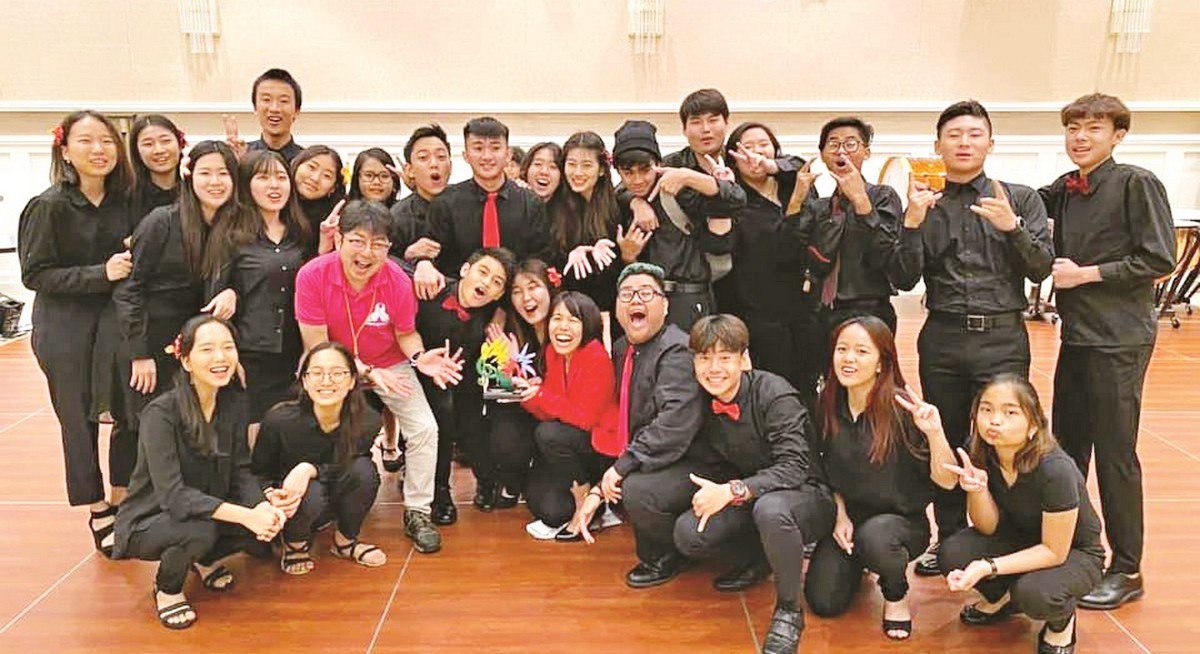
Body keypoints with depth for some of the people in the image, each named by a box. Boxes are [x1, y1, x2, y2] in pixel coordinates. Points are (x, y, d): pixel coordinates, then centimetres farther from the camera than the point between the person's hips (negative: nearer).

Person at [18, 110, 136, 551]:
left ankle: (121, 500, 19)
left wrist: (131, 262, -6)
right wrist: (100, 274, -19)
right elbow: (35, 274, -10)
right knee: (80, 420, 5)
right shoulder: (48, 206, -10)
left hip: (116, 320, 3)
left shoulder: (126, 199, 1)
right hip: (66, 329, -3)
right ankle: (98, 510, 19)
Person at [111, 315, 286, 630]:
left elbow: (241, 472, -6)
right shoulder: (161, 413, -26)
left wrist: (263, 507, -28)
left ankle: (206, 559, 13)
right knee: (200, 530, -35)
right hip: (148, 521, -5)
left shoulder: (235, 403, -7)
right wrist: (245, 515, -40)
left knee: (269, 524, -19)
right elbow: (173, 495, -32)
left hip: (208, 510, 6)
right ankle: (166, 589, -1)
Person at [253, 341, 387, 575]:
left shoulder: (367, 421, -23)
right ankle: (295, 544, 1)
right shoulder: (279, 420, -25)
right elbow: (258, 473, -10)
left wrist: (310, 469, -33)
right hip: (293, 508, -2)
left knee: (365, 470, -28)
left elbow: (346, 467, -13)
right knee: (311, 494, -36)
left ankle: (345, 541, 0)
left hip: (337, 498, 2)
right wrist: (272, 495, -32)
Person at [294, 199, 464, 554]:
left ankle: (417, 512, 8)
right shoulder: (312, 276, -24)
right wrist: (367, 373, -28)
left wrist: (419, 357, -25)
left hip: (389, 365, 1)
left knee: (424, 428, -11)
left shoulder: (398, 281, -20)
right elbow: (317, 348, -19)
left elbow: (406, 334, -3)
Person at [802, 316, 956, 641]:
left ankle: (896, 594, -2)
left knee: (874, 536, -38)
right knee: (823, 603, -9)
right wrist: (840, 514, -1)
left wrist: (935, 433, -36)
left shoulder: (903, 409, -20)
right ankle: (856, 562, 25)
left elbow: (946, 481, -20)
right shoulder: (829, 404, -6)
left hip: (902, 520, -4)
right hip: (847, 518, 4)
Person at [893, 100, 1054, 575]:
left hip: (1002, 338, -1)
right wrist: (913, 222, -13)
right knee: (946, 441, 8)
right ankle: (949, 539, 23)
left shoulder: (1020, 198, 7)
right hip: (943, 338, 1)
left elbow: (1041, 269, 0)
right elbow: (905, 280, 0)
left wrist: (1012, 227, -16)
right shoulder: (923, 203, 8)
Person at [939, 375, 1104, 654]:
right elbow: (988, 528, -10)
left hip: (1073, 552, -5)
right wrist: (977, 488, -31)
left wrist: (988, 567, -34)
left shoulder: (1056, 470, -34)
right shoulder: (978, 452, -18)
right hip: (1019, 537, 5)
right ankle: (1003, 598, 13)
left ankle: (1062, 619, 4)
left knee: (1033, 593, -35)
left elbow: (1054, 552, -24)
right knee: (953, 552, -21)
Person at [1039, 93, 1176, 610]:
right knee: (1066, 447, 14)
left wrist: (1086, 273, -14)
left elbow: (1159, 259, -13)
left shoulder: (1137, 183, -9)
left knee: (1115, 453, -1)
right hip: (1076, 335, 7)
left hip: (1119, 339, -7)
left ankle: (1126, 571, 13)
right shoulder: (1064, 189, 9)